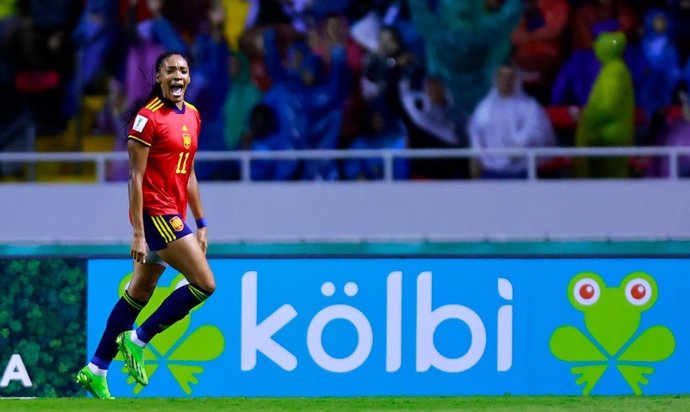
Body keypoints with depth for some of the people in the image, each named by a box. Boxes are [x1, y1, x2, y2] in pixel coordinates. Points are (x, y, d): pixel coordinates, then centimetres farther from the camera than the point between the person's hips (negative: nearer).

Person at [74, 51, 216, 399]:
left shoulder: (192, 115, 13)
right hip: (155, 211, -8)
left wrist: (200, 223, 19)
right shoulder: (149, 117, -11)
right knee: (205, 283, -12)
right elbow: (136, 178, -13)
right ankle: (137, 340, -3)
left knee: (139, 293, 10)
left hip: (174, 215, 8)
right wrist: (138, 233, -17)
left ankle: (95, 370, 16)